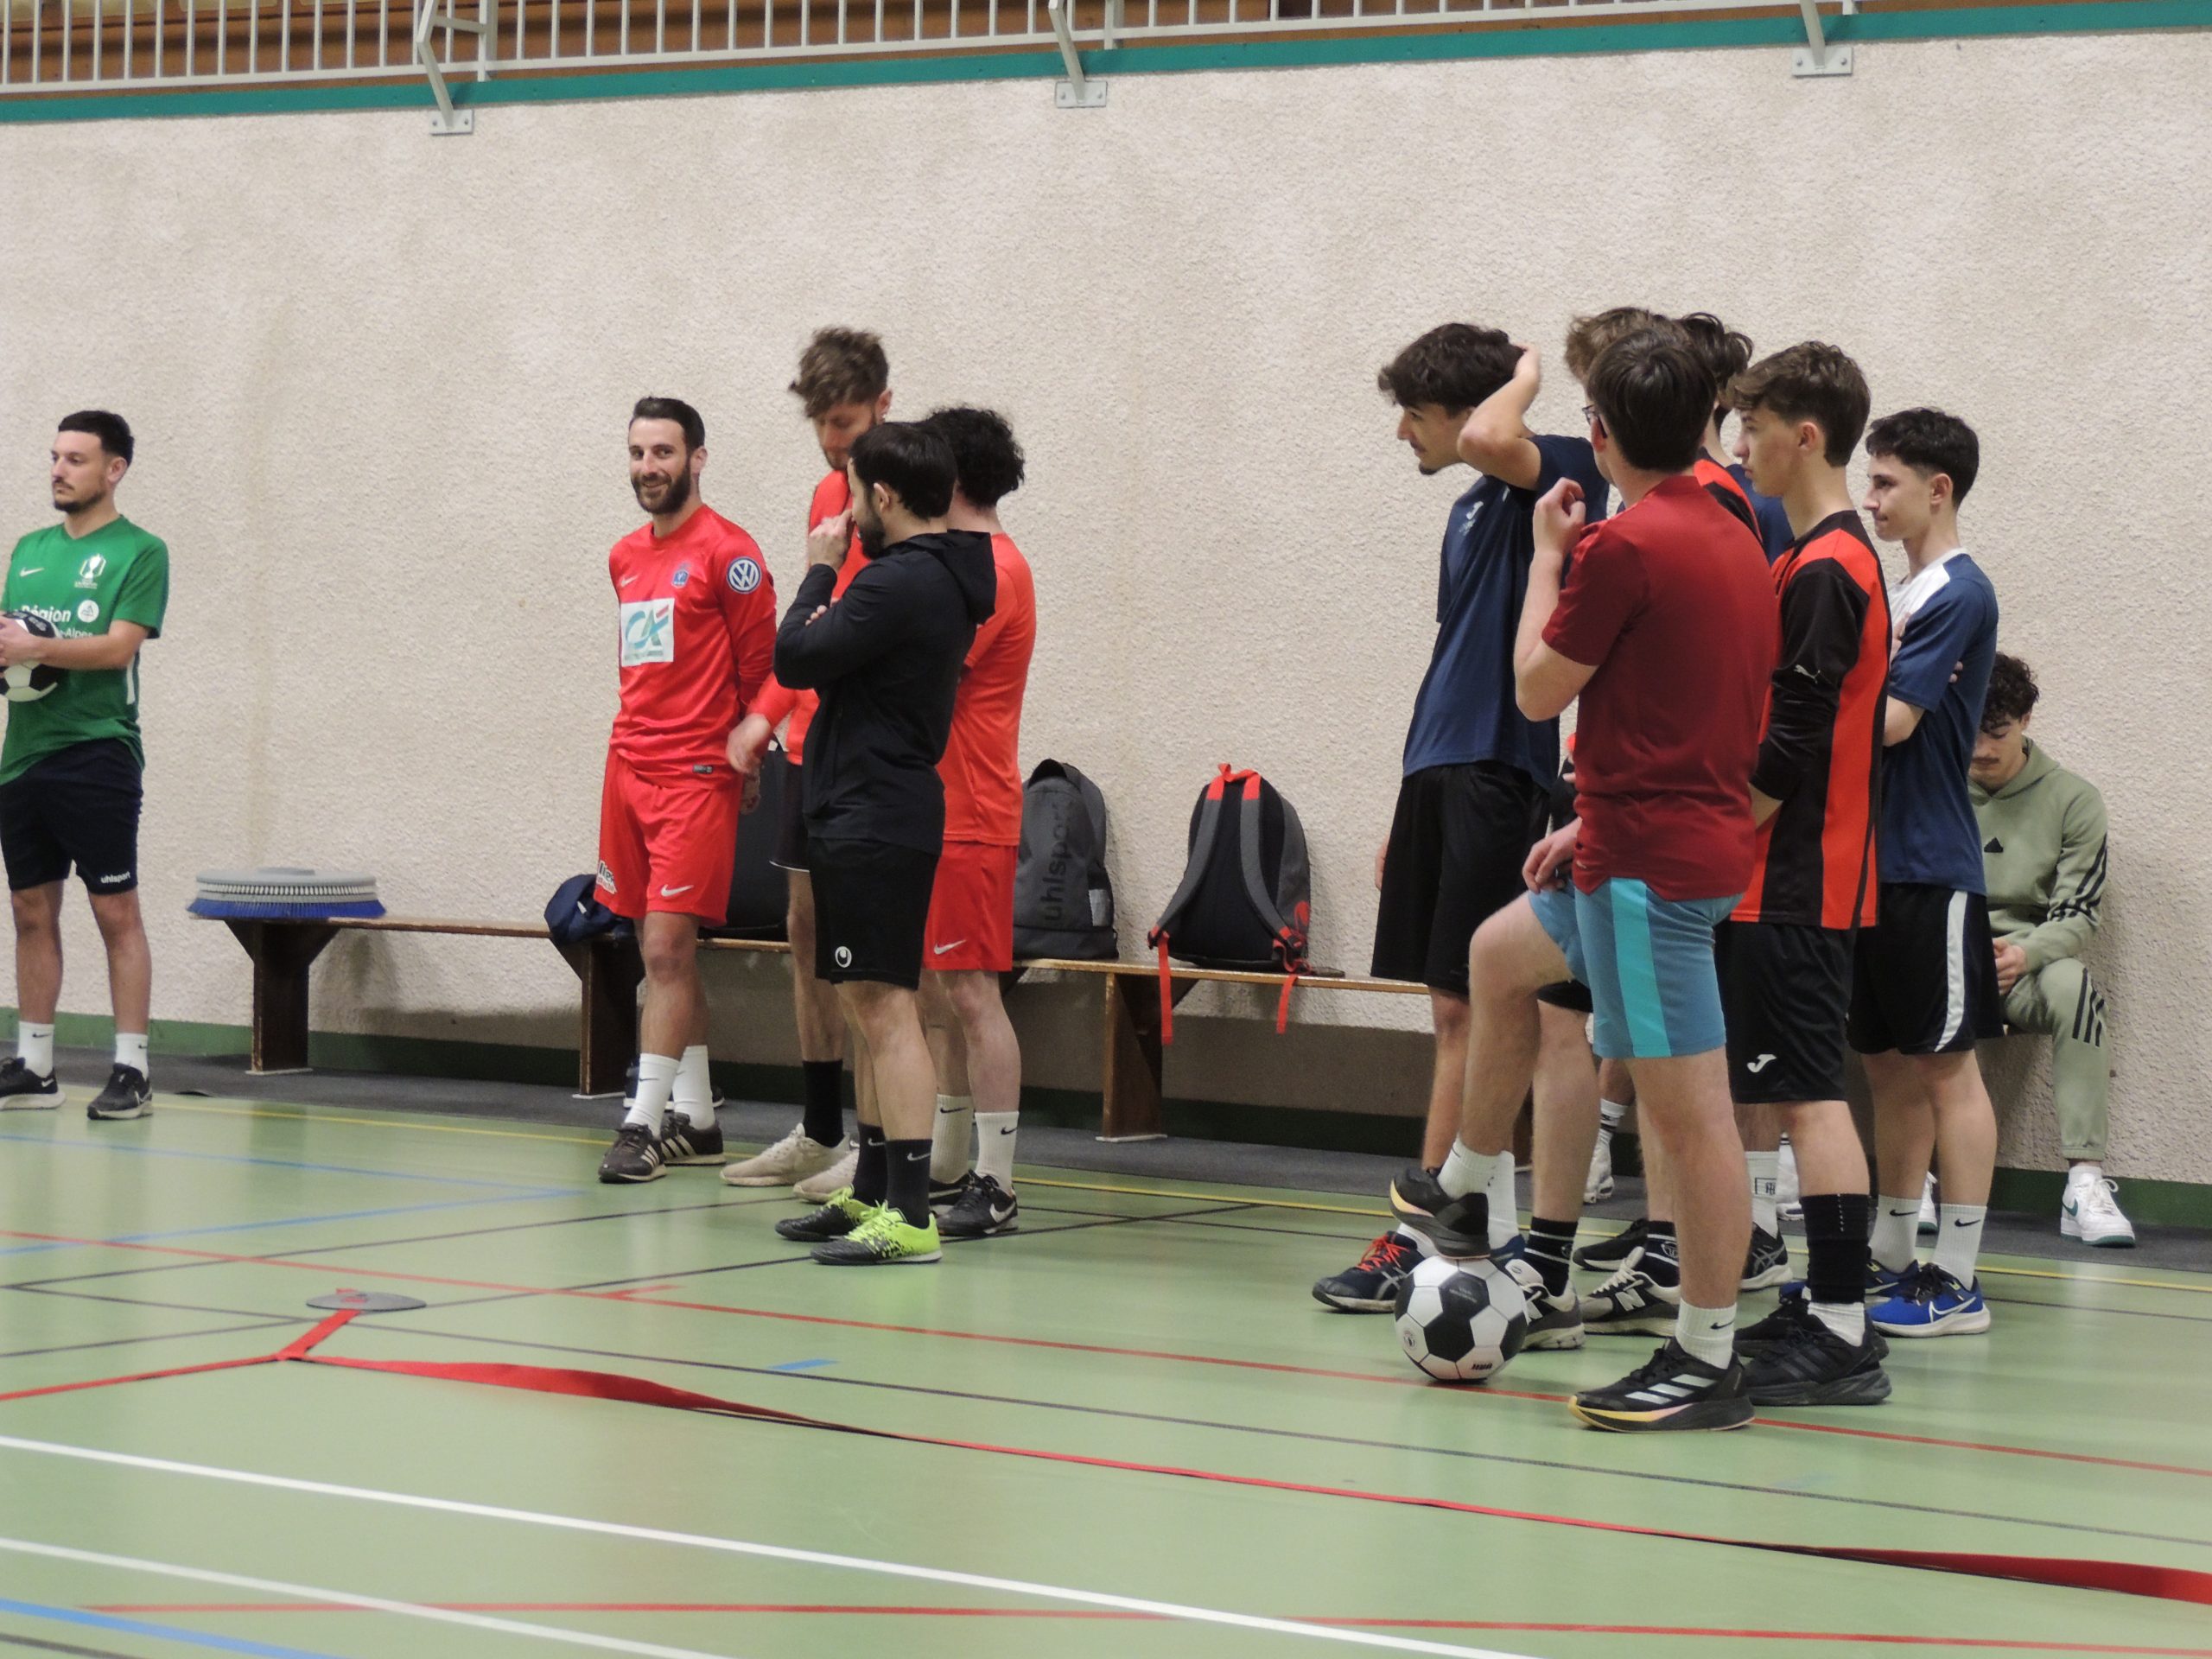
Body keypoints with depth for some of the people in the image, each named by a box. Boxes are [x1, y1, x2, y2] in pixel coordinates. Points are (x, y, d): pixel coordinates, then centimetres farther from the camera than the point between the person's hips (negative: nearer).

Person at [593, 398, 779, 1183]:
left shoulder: (727, 553, -8)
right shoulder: (626, 556, 15)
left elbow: (762, 662, -7)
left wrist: (745, 744, -9)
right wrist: (637, 735, 17)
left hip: (697, 776, -8)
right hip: (629, 766, 8)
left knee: (667, 948, -11)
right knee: (665, 953, 11)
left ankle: (643, 1124, -11)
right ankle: (695, 1119, 18)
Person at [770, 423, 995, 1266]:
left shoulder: (900, 582, -18)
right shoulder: (945, 579, 14)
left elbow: (796, 659, -14)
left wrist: (819, 572, -1)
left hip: (874, 820, -11)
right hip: (868, 815, 11)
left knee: (885, 1007, -12)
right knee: (867, 1007, 17)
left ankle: (910, 1215, -14)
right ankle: (871, 1194, 25)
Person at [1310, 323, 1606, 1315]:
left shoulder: (1556, 480, -7)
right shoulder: (1471, 510, 20)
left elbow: (1489, 438, -31)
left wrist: (1526, 376, -9)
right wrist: (1408, 811, 23)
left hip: (1496, 774, -9)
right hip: (1439, 774, 9)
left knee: (1465, 1006, -8)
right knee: (1458, 1010, 9)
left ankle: (1424, 1235, -7)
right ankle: (1493, 1233, 13)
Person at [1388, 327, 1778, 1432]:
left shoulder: (1625, 545, -17)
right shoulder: (1734, 542, 11)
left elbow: (1537, 689, -7)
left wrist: (1548, 555, 4)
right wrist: (1595, 824, 22)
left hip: (1652, 863, -10)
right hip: (1692, 837, 10)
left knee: (1689, 1109, -7)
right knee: (1498, 955, 29)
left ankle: (1707, 1364, -5)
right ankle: (1464, 1196, 41)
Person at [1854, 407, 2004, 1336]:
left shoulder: (1958, 594, -11)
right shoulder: (1903, 593, 17)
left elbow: (1893, 719, -18)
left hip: (1930, 867, -9)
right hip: (1876, 860, 9)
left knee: (1945, 1063, -6)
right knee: (1889, 1064, 13)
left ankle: (1957, 1283, -4)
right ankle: (1890, 1257, 20)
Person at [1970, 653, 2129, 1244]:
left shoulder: (2073, 800, 4)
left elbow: (2079, 914, -2)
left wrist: (2024, 953, -23)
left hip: (2026, 970, -1)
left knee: (2073, 986, -36)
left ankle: (2085, 1179, -36)